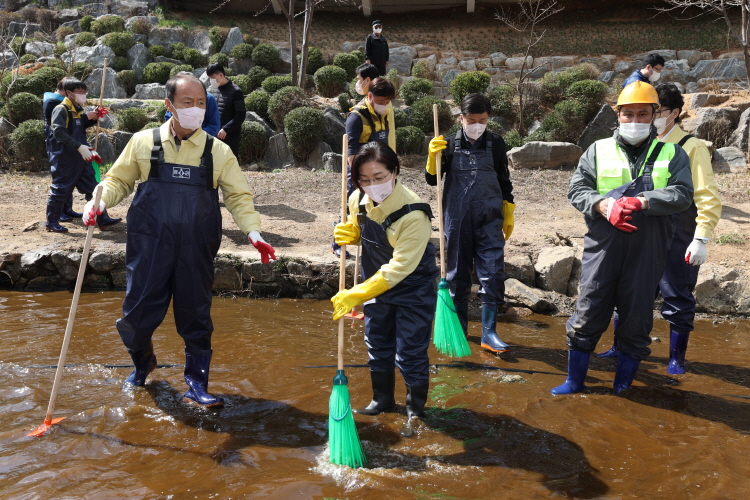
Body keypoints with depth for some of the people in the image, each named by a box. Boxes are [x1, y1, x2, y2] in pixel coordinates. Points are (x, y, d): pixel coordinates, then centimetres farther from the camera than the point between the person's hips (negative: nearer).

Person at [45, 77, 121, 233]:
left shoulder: (78, 110, 13)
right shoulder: (61, 109, -12)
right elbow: (58, 132, -24)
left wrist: (92, 119, 7)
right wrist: (79, 146, -30)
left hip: (80, 157, 8)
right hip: (64, 158, -8)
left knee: (92, 188, 6)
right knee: (60, 189, 0)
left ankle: (103, 220, 9)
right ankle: (51, 222, 12)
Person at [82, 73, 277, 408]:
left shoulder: (218, 152, 2)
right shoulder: (144, 142, 1)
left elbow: (238, 196, 4)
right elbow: (118, 180, 11)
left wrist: (254, 233, -8)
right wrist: (99, 202, -8)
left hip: (196, 251, 0)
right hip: (149, 248, 0)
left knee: (196, 317, 6)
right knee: (138, 311, 5)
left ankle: (196, 386, 21)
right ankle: (143, 361, 37)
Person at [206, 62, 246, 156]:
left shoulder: (235, 92, -11)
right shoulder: (213, 89, 10)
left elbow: (241, 116, -15)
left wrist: (225, 129, -22)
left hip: (230, 137, -7)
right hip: (215, 135, 7)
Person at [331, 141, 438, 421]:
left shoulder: (413, 214, -32)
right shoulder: (358, 201, -11)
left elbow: (399, 267, -33)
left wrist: (356, 295, -33)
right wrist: (349, 234, -15)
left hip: (413, 288, -6)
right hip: (375, 284, 6)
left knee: (410, 352, 0)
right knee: (378, 347, 17)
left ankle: (416, 406, 23)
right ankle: (382, 400, 36)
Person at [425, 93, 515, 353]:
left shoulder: (496, 144, 4)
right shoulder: (450, 144, 0)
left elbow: (504, 181, 13)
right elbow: (432, 179, 2)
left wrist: (508, 215, 14)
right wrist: (433, 156, -15)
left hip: (489, 221, 0)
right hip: (457, 221, 0)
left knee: (493, 274, -6)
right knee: (458, 274, 9)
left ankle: (489, 334, 2)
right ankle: (459, 327, 23)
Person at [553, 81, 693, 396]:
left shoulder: (672, 154, 8)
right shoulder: (598, 150, 10)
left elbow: (682, 194, -5)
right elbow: (577, 189, 3)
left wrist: (640, 202, -19)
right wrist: (605, 205, -16)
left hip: (648, 251, 0)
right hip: (602, 248, 0)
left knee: (636, 319, 7)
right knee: (589, 314, 3)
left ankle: (623, 384, 24)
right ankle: (575, 381, 18)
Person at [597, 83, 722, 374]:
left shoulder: (691, 148, -6)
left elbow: (708, 198, -10)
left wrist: (701, 240, -16)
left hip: (677, 241, -5)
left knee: (677, 299, 4)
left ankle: (677, 358, 19)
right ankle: (621, 347, 27)